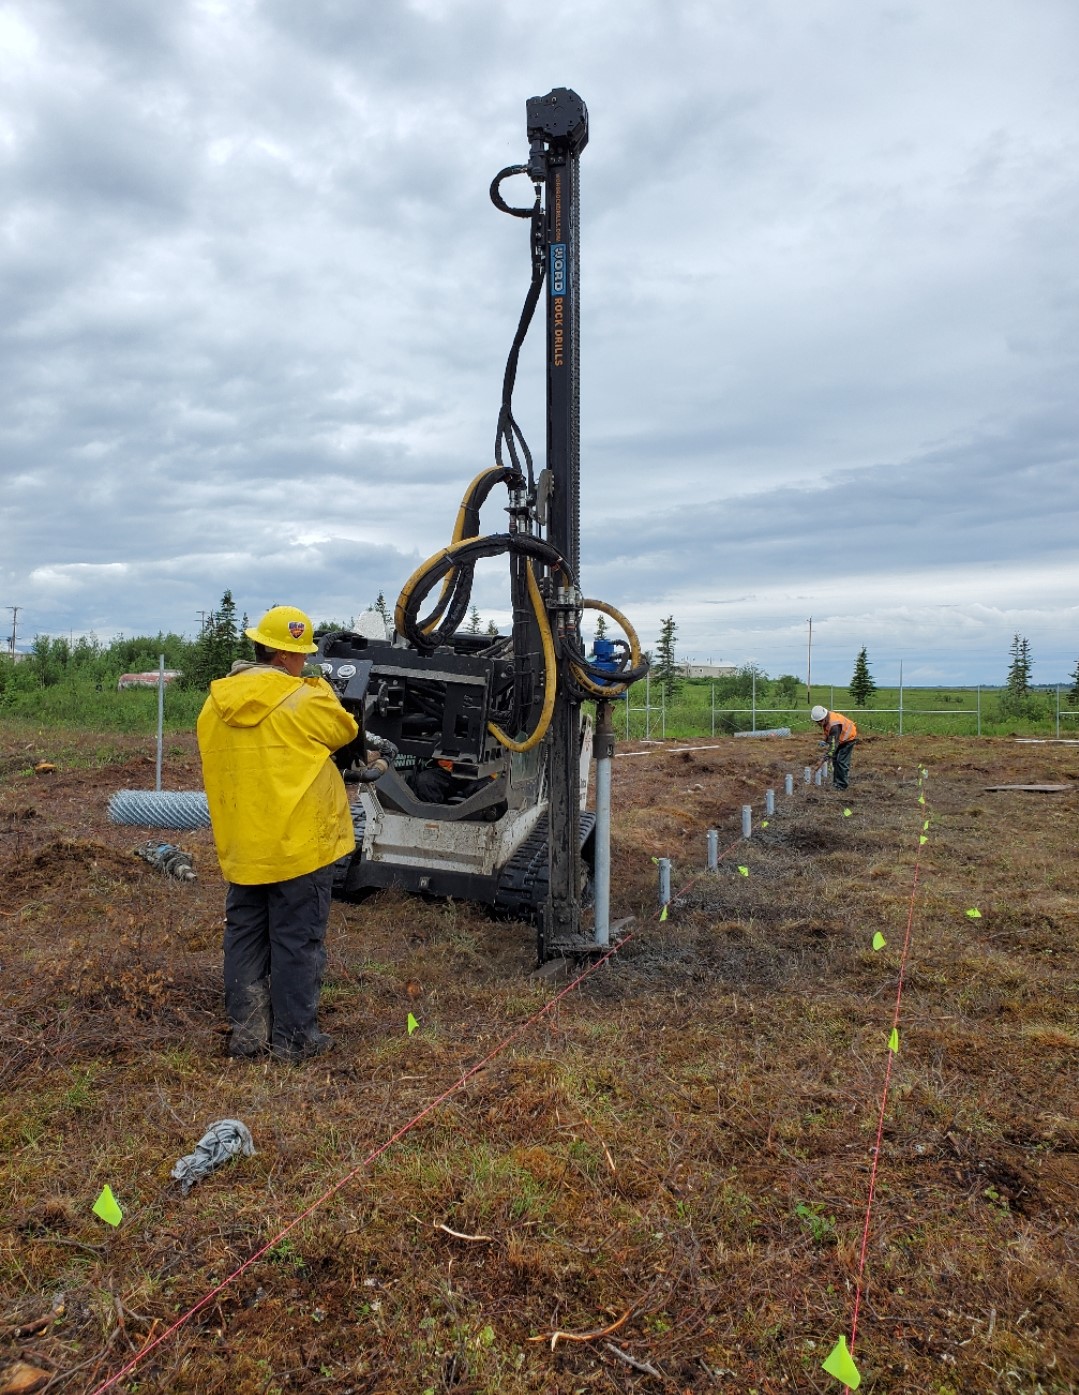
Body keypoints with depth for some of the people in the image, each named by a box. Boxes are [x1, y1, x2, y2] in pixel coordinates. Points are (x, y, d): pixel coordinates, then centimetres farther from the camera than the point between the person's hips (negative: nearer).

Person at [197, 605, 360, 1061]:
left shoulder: (215, 706, 3)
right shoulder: (305, 700, -14)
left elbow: (217, 770, 12)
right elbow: (345, 731, 3)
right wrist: (323, 691, 17)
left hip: (240, 848, 5)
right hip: (300, 844, -5)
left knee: (245, 937, 16)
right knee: (297, 941, 5)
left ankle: (246, 1032, 24)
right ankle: (294, 1037, 13)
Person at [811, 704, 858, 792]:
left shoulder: (834, 725, -37)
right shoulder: (825, 720, -9)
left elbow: (834, 741, -37)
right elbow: (828, 733, 12)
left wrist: (829, 754, -38)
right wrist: (825, 741, 3)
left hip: (848, 738, -10)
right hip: (840, 738, 10)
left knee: (842, 761, -13)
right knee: (835, 759, 12)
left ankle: (842, 785, -7)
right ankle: (836, 781, 21)